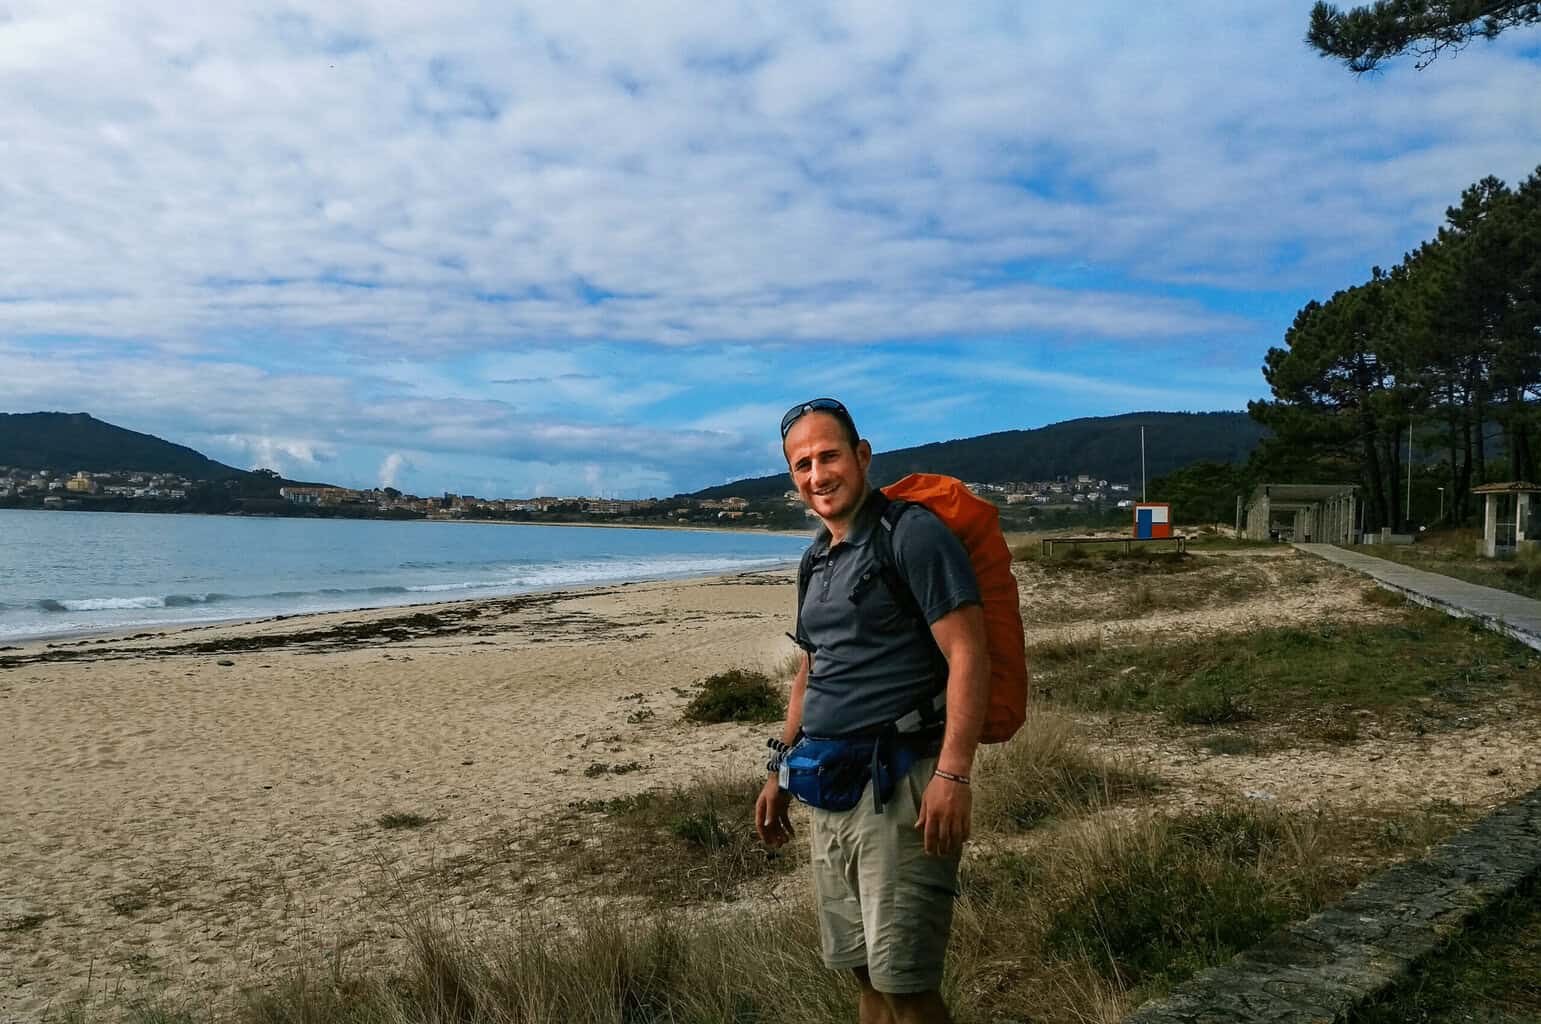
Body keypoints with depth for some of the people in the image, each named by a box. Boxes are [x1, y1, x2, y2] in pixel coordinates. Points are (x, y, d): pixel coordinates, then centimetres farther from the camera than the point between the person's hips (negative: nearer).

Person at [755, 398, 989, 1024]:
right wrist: (779, 773, 20)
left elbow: (969, 656, -16)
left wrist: (953, 774, -24)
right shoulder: (817, 560, 16)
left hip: (899, 785, -8)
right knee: (862, 971, 15)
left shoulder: (913, 535, -10)